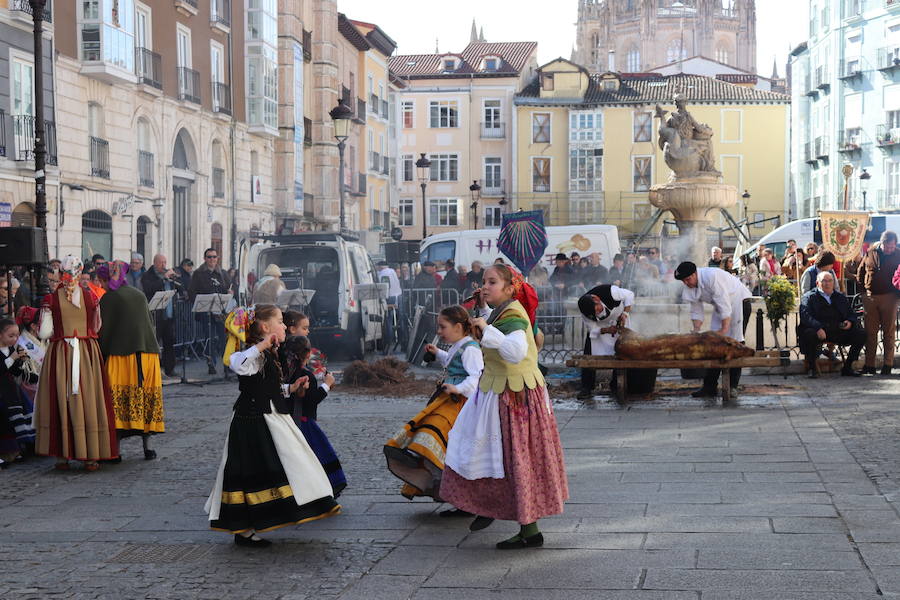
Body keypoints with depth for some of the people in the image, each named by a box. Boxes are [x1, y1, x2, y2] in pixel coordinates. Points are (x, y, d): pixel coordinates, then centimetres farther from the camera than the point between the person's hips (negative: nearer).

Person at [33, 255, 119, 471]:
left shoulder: (51, 299, -4)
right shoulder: (91, 297, -3)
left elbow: (45, 333, -3)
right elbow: (97, 328, 4)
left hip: (59, 354, 0)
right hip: (88, 353, 0)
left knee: (61, 401, 6)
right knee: (88, 402, 3)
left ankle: (63, 455, 8)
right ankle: (91, 455, 5)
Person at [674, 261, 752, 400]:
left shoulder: (711, 276, -29)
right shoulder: (690, 288, -4)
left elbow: (724, 304, -30)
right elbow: (696, 311, 4)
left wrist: (724, 329, -31)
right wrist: (696, 331, -11)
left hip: (738, 300, -8)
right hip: (721, 307, 8)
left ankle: (733, 387, -10)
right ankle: (709, 387, 2)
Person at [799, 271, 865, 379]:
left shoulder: (841, 297, 23)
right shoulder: (809, 297, 6)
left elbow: (851, 314, 22)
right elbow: (805, 316, -11)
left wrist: (850, 322, -4)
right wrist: (818, 328, -29)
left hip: (839, 331, 5)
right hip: (820, 332, -4)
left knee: (861, 333, -13)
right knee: (809, 334, -37)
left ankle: (847, 367, 0)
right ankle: (812, 368, -15)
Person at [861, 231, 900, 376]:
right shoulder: (870, 253, 3)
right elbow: (861, 271, 13)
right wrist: (864, 289, 7)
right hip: (870, 297, 2)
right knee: (870, 332, 4)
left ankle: (888, 364, 7)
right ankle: (869, 365, 7)